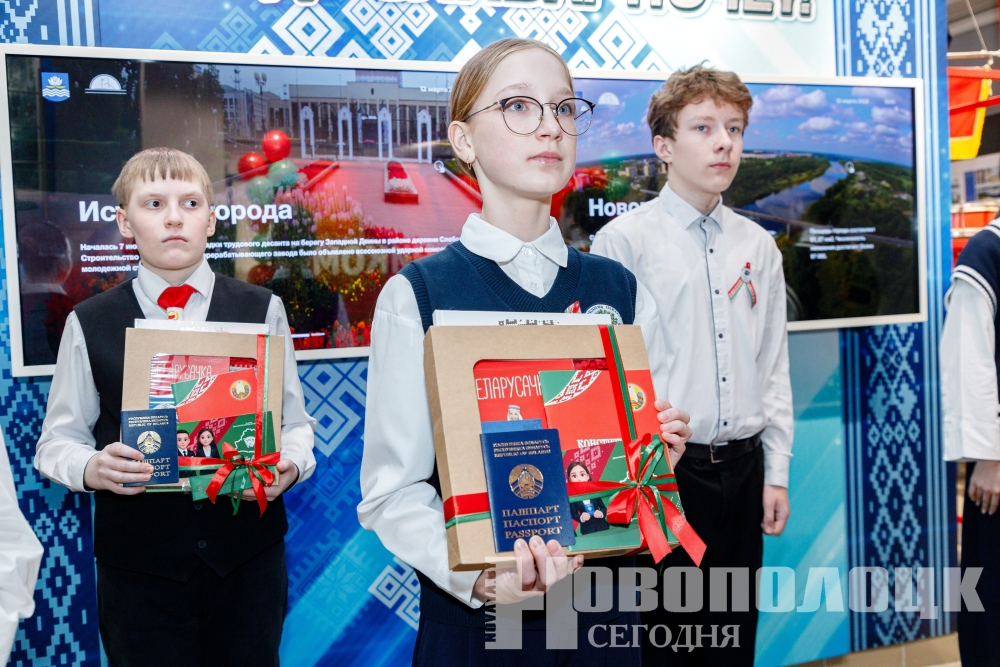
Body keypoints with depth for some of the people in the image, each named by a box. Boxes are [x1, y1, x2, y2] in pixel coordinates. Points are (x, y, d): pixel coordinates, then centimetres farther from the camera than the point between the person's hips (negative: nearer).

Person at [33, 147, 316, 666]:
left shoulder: (263, 310, 4)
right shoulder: (89, 325, 3)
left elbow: (294, 422, 6)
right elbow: (57, 442, 6)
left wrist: (291, 463, -15)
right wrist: (91, 468, -15)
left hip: (249, 560, 1)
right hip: (137, 568, 0)